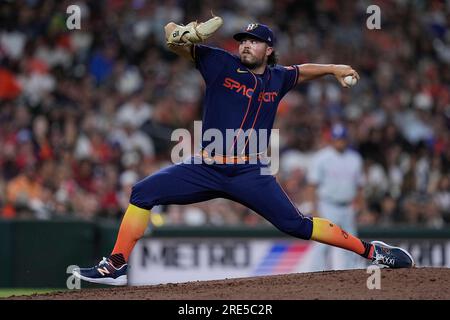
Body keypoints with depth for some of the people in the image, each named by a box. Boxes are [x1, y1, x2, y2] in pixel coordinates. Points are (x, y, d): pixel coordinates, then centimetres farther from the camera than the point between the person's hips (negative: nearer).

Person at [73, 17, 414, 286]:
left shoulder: (277, 79, 9)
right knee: (143, 192, -14)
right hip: (205, 168, 0)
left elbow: (301, 70, 34)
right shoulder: (220, 63, 1)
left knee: (298, 225, -7)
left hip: (251, 174, 0)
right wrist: (184, 34, -27)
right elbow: (172, 34, -6)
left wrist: (333, 69, 26)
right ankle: (116, 266, -9)